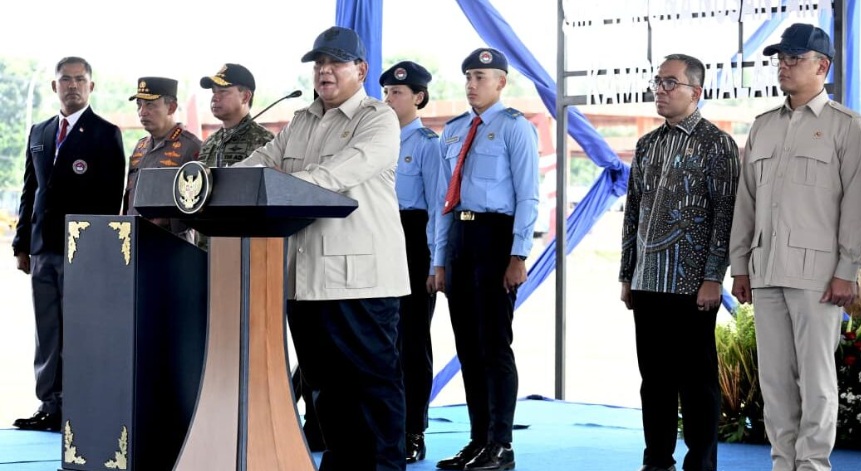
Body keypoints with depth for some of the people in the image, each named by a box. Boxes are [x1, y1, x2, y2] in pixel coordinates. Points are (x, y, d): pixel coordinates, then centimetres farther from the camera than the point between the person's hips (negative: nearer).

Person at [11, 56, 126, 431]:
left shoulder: (106, 135, -1)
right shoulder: (39, 133, 16)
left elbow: (112, 198, -6)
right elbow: (30, 191, 17)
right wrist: (22, 244, 12)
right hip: (44, 248, 6)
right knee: (47, 333, 8)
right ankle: (50, 406, 12)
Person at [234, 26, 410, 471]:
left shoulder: (378, 119, -4)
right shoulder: (300, 123, 20)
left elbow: (350, 167, -21)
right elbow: (263, 160, 13)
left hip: (358, 274, -7)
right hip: (306, 274, 7)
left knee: (373, 377, -3)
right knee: (324, 378, 12)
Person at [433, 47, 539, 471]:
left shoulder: (514, 127, -3)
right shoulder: (452, 131, 16)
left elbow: (527, 195, -9)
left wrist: (518, 256, -16)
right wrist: (440, 260, 13)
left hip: (495, 233, -7)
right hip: (458, 234, 7)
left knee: (494, 343, -4)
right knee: (467, 345, 9)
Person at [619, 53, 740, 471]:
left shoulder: (716, 145, -4)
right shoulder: (647, 146, 14)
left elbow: (725, 215, -9)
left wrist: (713, 279, -14)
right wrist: (626, 275, 14)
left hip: (692, 284, -6)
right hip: (647, 282, 6)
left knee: (697, 378, -1)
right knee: (654, 375, 9)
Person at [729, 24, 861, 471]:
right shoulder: (763, 126, 17)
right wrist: (739, 265, 13)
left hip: (815, 270, -6)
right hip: (765, 269, 6)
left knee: (816, 373, -4)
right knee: (773, 373, 7)